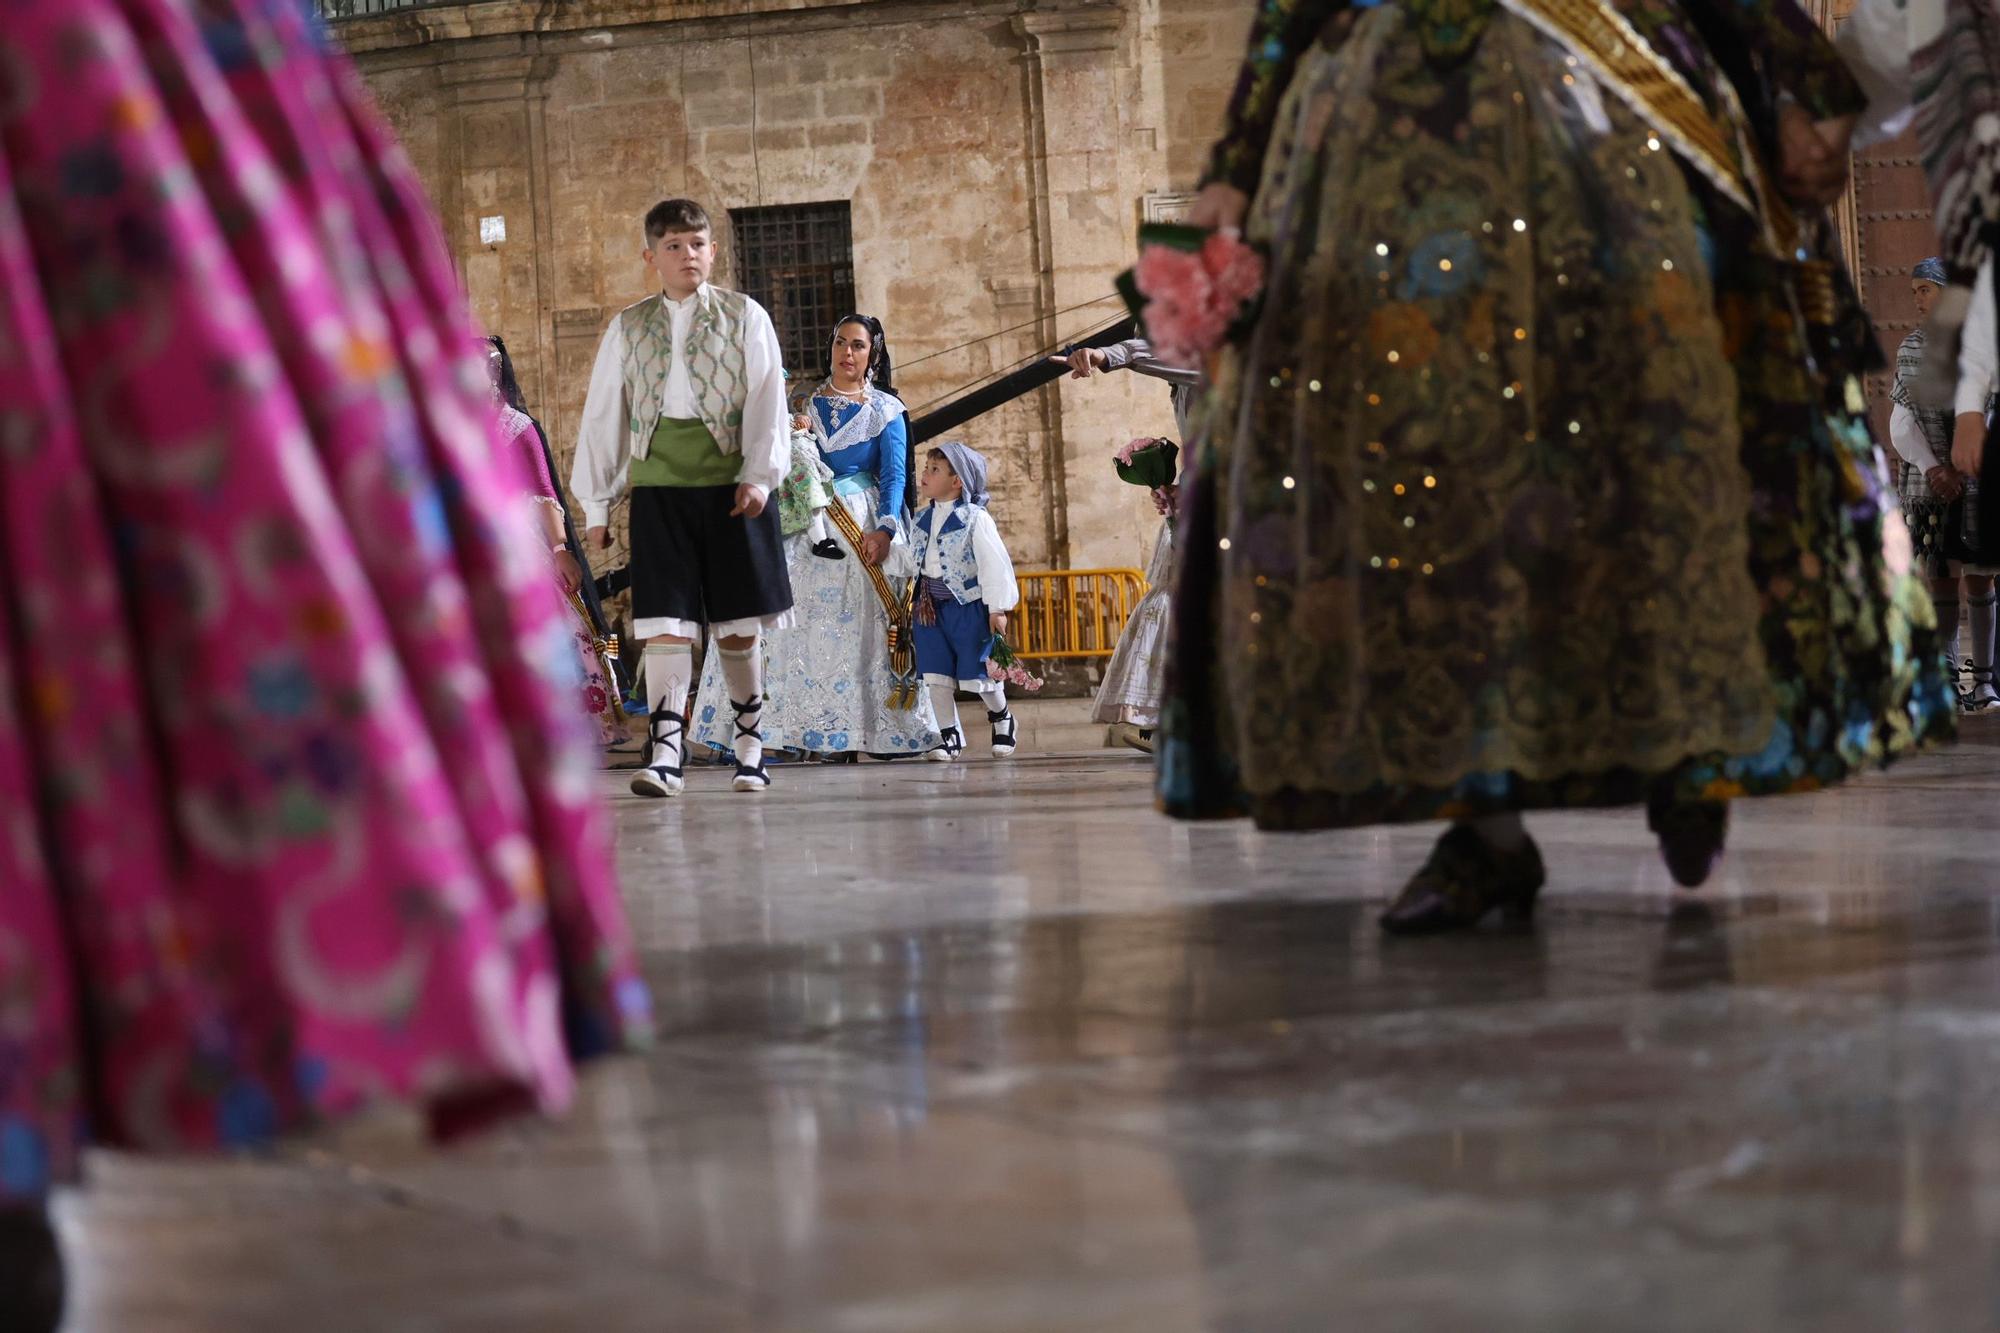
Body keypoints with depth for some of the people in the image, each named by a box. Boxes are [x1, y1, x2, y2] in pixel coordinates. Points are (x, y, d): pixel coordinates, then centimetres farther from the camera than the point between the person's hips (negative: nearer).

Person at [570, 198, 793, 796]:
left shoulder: (745, 317, 7)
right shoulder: (627, 328, 11)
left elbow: (768, 400, 1)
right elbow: (602, 416, 13)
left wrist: (759, 475, -11)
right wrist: (596, 502, 10)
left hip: (731, 487, -1)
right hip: (660, 487, 1)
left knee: (737, 626, 5)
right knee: (667, 625, -9)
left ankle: (749, 749, 18)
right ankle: (665, 753, -12)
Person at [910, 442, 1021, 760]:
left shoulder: (975, 519, -11)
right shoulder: (921, 519, 8)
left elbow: (994, 562, -12)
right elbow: (913, 560, 17)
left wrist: (998, 609, -13)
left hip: (969, 607, -6)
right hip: (932, 608, 6)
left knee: (977, 673, 0)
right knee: (936, 675, 1)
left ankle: (1001, 717, 27)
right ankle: (949, 736, 10)